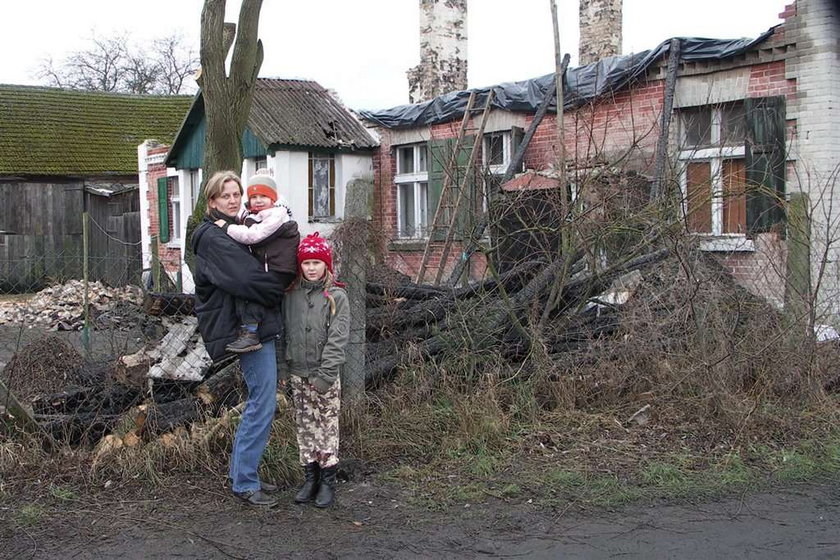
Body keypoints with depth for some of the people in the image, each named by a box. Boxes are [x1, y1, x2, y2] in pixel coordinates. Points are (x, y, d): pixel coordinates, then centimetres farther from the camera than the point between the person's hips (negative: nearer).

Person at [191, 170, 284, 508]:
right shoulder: (213, 238, -14)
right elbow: (245, 279, -23)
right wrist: (278, 293, -9)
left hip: (256, 324, 10)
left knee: (258, 402, 15)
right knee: (263, 403, -8)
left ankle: (241, 473, 24)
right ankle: (244, 483, 0)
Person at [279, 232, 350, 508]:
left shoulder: (336, 296, -7)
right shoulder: (291, 295, 5)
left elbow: (337, 339, -12)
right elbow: (284, 332, 9)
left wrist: (325, 374, -17)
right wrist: (283, 366, 2)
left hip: (325, 375, -4)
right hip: (298, 374, 4)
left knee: (328, 425, 2)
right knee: (305, 425, 10)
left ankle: (328, 481, 9)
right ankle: (310, 477, 19)